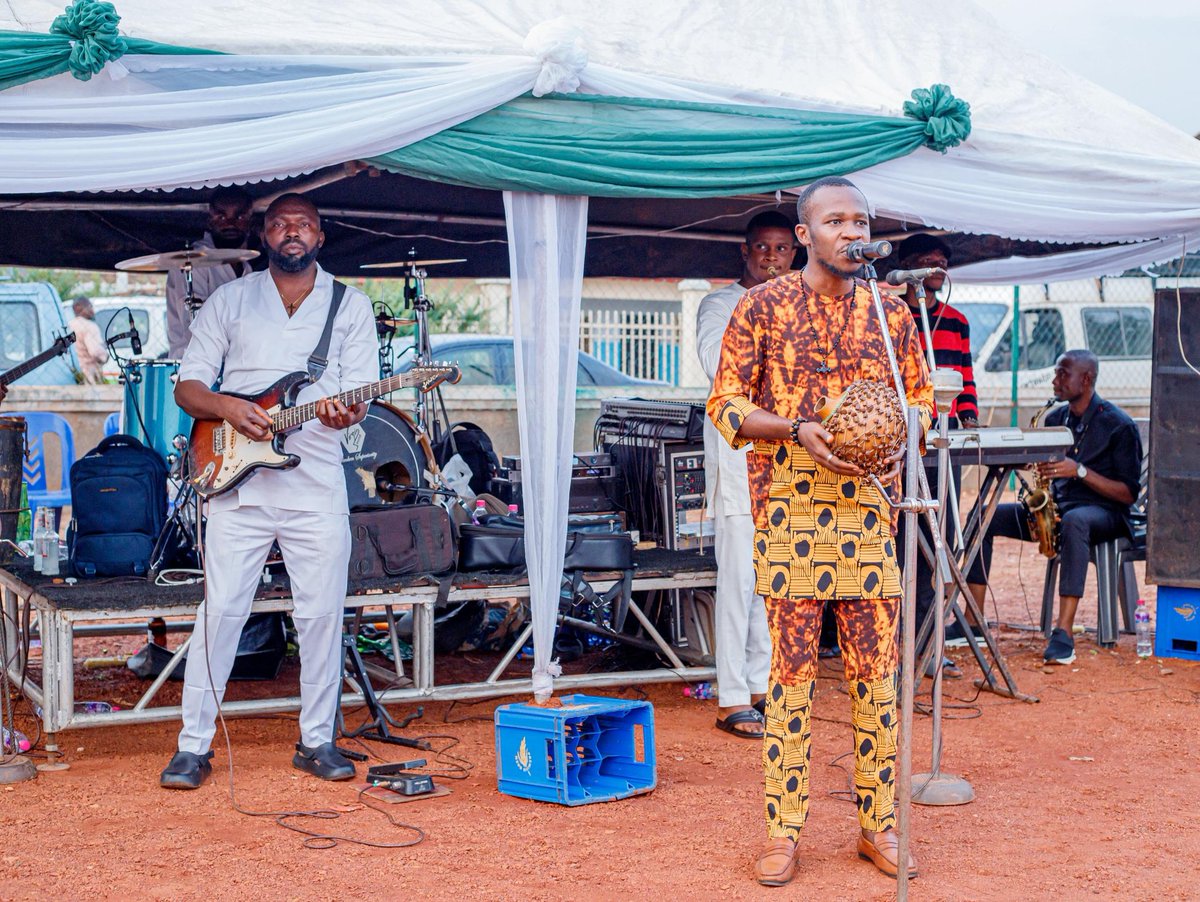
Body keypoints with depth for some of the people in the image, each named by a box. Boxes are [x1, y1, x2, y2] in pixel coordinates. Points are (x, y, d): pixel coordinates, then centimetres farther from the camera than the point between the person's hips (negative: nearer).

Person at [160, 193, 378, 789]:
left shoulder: (351, 305, 8)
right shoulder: (230, 299, 9)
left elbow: (361, 392, 2)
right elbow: (187, 385, 8)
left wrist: (344, 413, -22)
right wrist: (228, 408, -12)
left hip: (317, 487, 0)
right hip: (238, 483, 0)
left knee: (323, 614, 2)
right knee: (220, 611, -2)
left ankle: (317, 739, 16)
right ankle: (194, 744, 6)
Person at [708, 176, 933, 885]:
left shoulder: (891, 311, 10)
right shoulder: (763, 307, 1)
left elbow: (922, 394, 20)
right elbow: (726, 403, 1)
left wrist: (903, 442, -2)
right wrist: (798, 430, -15)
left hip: (869, 508, 3)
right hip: (789, 507, -3)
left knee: (878, 671, 5)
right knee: (792, 672, 0)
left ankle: (878, 824, 16)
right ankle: (784, 831, 9)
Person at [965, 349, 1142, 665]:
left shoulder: (1118, 425, -7)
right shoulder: (1054, 419, 12)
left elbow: (1129, 493, -10)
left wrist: (1080, 471, -21)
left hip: (1102, 512, -7)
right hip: (1055, 509, 7)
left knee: (1073, 521, -43)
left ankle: (1064, 634, -47)